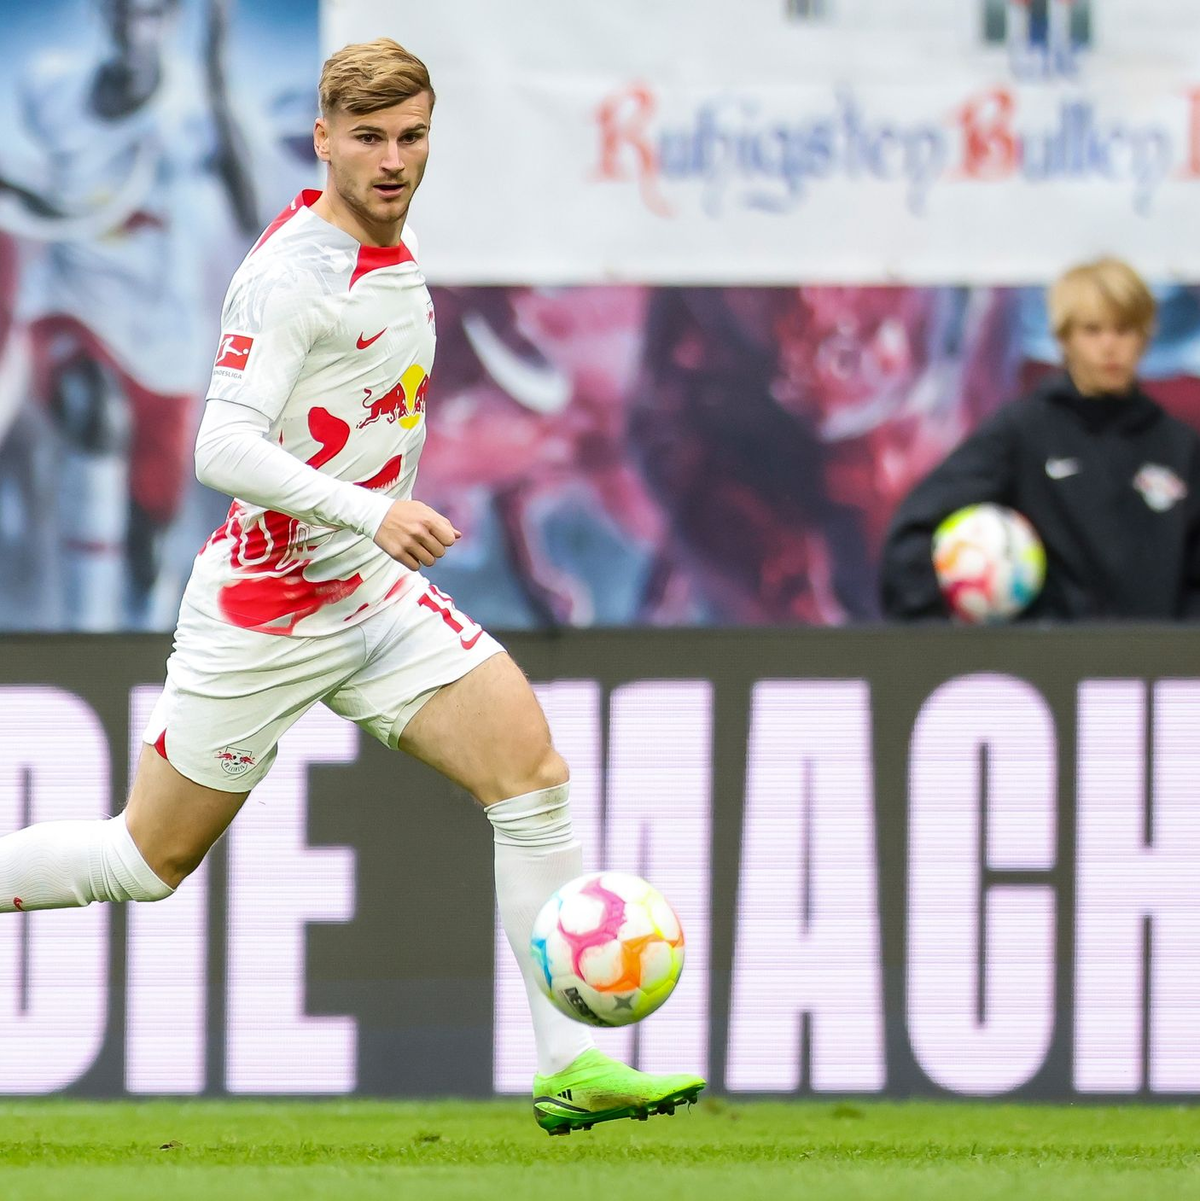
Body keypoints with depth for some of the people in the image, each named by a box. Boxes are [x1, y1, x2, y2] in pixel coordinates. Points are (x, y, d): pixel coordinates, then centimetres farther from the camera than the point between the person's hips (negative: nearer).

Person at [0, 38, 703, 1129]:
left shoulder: (396, 256, 9)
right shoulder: (292, 271, -19)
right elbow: (223, 450, -28)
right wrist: (369, 513, -38)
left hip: (375, 592, 7)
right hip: (264, 604, -7)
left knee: (531, 764, -12)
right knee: (150, 859, 3)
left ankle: (572, 1067, -14)